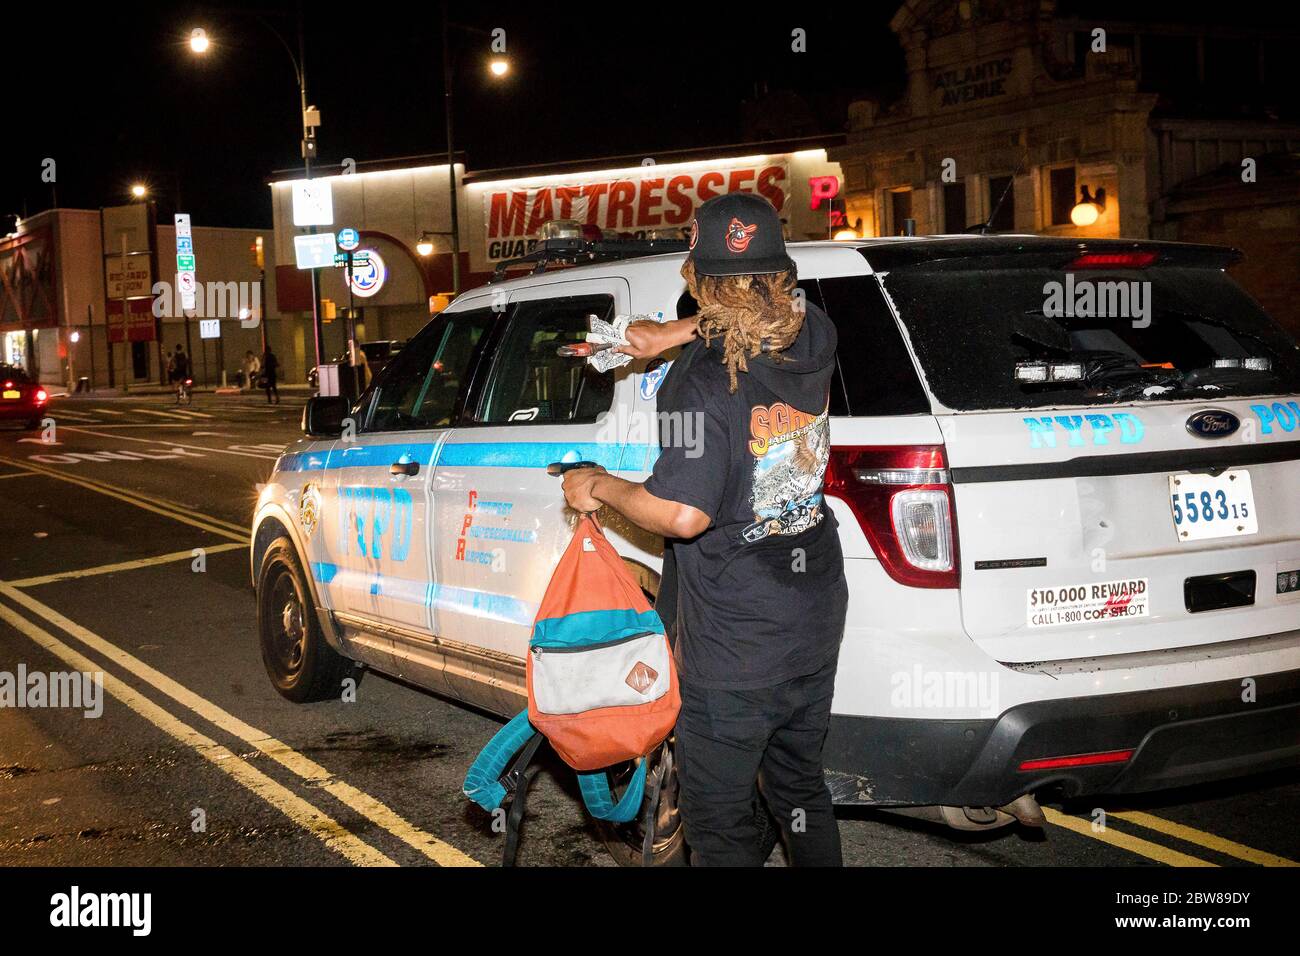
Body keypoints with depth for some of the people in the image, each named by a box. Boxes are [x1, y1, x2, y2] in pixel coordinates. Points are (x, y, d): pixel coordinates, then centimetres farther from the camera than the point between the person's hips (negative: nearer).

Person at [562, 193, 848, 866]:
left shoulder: (703, 379, -22)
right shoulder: (813, 338, -2)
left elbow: (682, 514, -27)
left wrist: (600, 488, -10)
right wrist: (670, 335, 19)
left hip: (734, 647, -7)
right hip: (817, 627, 7)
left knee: (718, 819, 7)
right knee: (799, 788, 24)